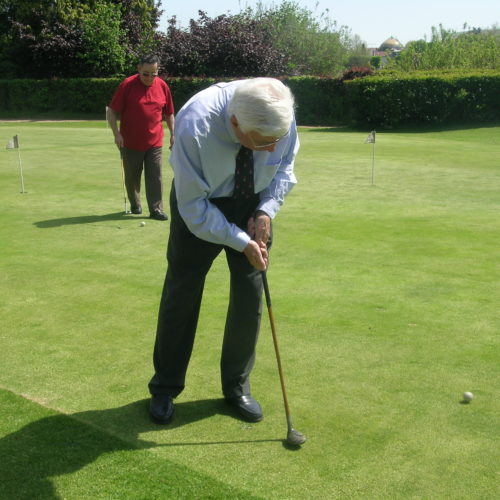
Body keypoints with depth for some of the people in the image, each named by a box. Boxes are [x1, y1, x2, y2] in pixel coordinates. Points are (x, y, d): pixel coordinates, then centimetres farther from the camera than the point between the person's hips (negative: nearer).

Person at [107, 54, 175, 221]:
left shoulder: (163, 86, 2)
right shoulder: (127, 85, -8)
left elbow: (169, 114, 13)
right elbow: (111, 112, -6)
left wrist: (173, 134, 6)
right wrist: (117, 133, -15)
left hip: (154, 143, 2)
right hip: (130, 143, -1)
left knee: (155, 177, -2)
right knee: (132, 177, 10)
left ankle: (156, 209, 3)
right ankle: (135, 204, 28)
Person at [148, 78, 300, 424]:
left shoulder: (282, 116, -25)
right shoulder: (194, 125, -36)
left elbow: (285, 166, -3)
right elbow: (194, 207, -25)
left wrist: (266, 211, -17)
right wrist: (241, 242, -24)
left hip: (253, 205, 3)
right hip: (201, 205, -3)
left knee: (250, 294, 0)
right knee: (181, 294, 3)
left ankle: (237, 386, 19)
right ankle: (165, 388, 22)